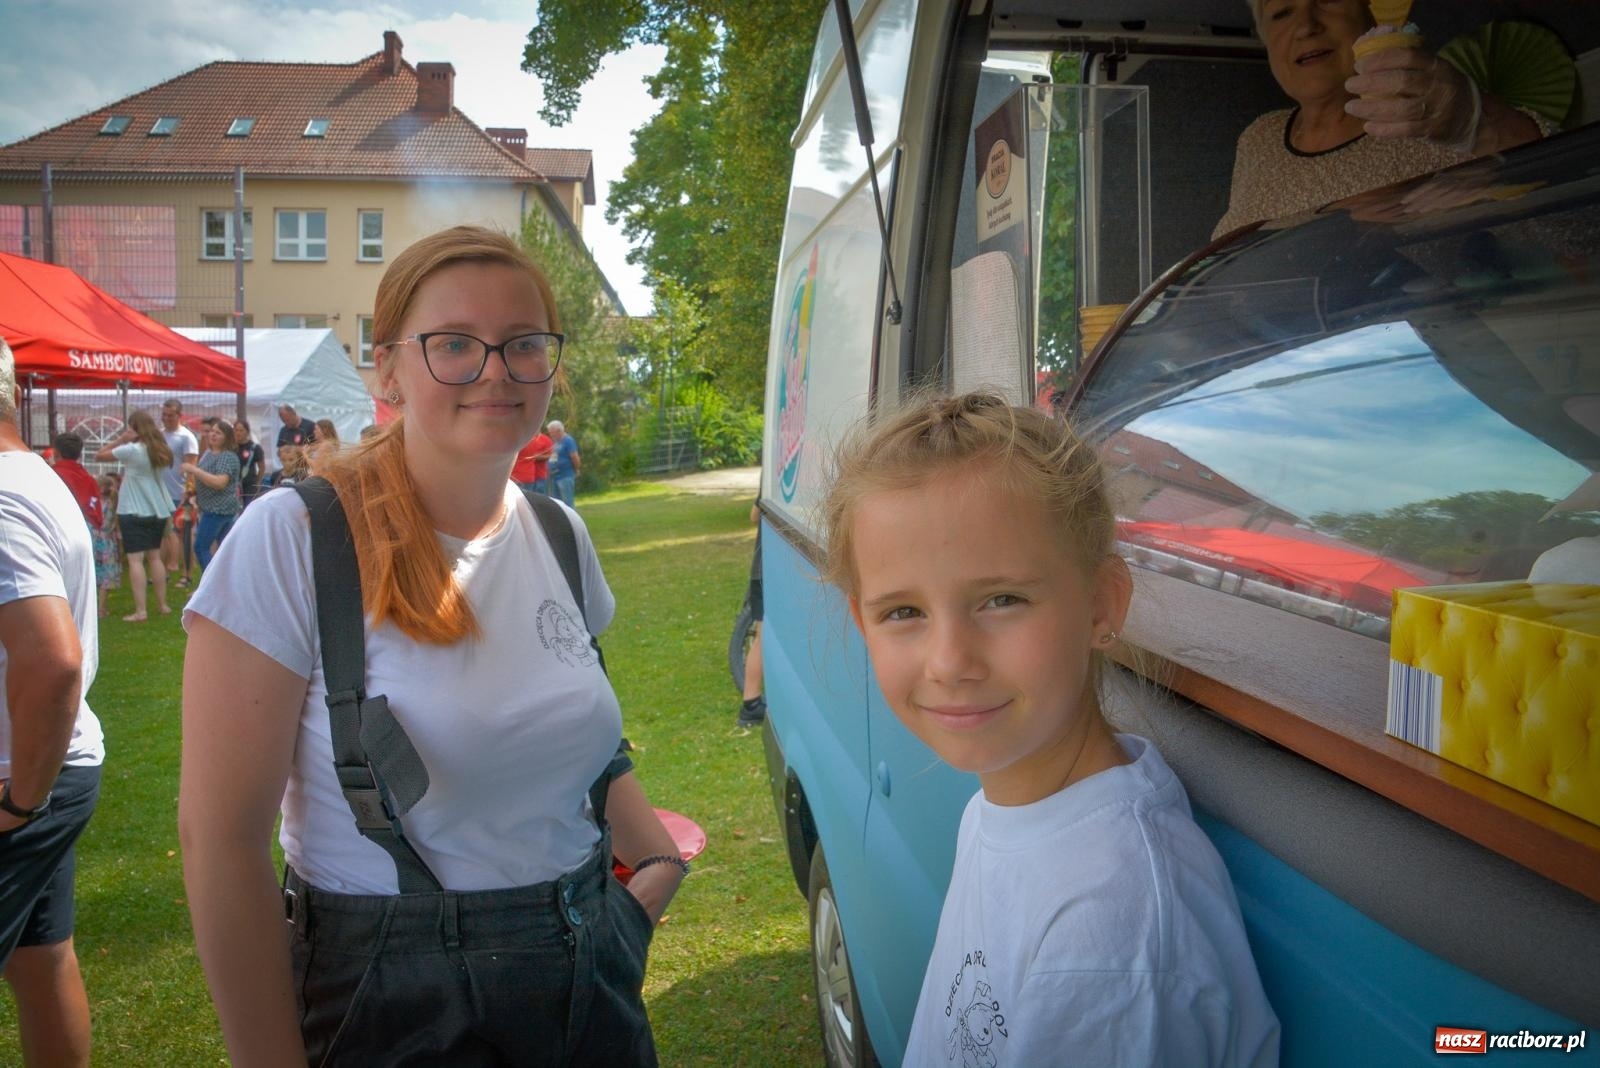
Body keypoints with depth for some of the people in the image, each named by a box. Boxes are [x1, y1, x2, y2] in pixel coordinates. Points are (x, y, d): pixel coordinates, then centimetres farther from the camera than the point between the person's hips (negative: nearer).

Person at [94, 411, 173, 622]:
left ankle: (140, 611, -10)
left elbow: (99, 456, -7)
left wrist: (121, 439, -5)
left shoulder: (132, 450, -13)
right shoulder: (160, 450, 6)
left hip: (133, 512, -6)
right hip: (157, 511, 7)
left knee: (135, 559, -6)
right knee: (155, 557, 15)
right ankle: (162, 604, 20)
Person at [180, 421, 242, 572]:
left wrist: (195, 470, -23)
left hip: (218, 509, -10)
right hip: (223, 509, 10)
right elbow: (204, 478, 28)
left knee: (201, 548, -6)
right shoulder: (208, 453, 14)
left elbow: (219, 482, -28)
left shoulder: (228, 457, -16)